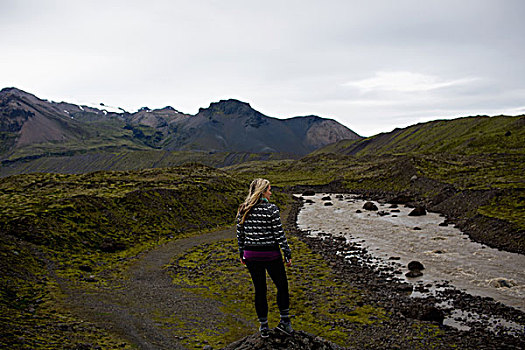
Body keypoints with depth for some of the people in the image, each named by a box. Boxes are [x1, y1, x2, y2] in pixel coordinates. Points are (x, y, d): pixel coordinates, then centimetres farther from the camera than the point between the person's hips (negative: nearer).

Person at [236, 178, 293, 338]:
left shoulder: (243, 210, 0)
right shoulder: (271, 209, -15)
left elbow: (240, 234, 5)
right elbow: (279, 234, -14)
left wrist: (242, 255, 16)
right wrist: (288, 254, -5)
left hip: (251, 255, 4)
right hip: (270, 255, -4)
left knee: (259, 290, 15)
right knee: (282, 285, 17)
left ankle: (263, 327, 23)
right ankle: (284, 321, 20)